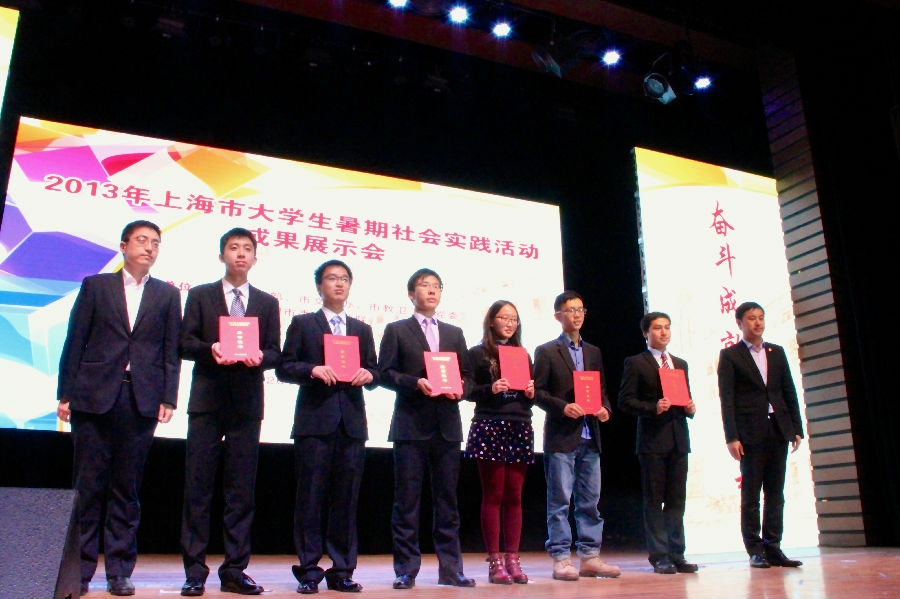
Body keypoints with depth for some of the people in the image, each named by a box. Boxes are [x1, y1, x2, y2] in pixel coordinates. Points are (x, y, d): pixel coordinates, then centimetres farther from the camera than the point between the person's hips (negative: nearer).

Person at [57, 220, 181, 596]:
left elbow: (171, 350, 8)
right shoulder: (95, 286, 10)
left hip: (142, 400, 1)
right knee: (88, 485, 3)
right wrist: (66, 394, 0)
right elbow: (75, 342, 6)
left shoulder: (167, 294, 11)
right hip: (94, 396, 0)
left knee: (127, 488, 5)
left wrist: (168, 398, -1)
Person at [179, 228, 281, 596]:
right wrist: (211, 349, -17)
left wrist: (259, 356, -14)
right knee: (198, 488, 0)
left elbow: (275, 352, 8)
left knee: (241, 490, 4)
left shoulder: (267, 303, 14)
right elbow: (186, 344, 3)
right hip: (207, 401, -1)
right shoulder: (200, 296, 10)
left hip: (247, 403, 1)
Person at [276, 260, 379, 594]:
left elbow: (374, 372, 16)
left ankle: (342, 572, 13)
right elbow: (284, 368, 2)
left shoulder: (362, 329, 20)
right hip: (315, 421, -3)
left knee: (346, 501, 5)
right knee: (310, 498, -3)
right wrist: (313, 370, -16)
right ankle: (308, 571, 6)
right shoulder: (302, 324, 10)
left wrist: (368, 375, -6)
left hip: (352, 423, 3)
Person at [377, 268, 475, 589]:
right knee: (406, 500, 0)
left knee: (447, 500, 7)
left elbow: (467, 375, 16)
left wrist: (459, 389, -6)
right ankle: (406, 570, 9)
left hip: (447, 426, 4)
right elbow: (385, 373, -2)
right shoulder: (397, 330, 7)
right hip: (411, 425, -3)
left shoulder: (454, 333, 17)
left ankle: (450, 569, 14)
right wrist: (415, 383, -17)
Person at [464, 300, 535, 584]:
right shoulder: (477, 354, 5)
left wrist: (531, 393, -2)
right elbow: (467, 391, -2)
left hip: (520, 429, 4)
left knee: (514, 496, 4)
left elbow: (532, 395, 20)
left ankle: (512, 560, 11)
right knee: (493, 495, -1)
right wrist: (490, 389, -18)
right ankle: (494, 562, 5)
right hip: (489, 428, -4)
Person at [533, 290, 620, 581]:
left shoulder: (593, 352, 17)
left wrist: (605, 408, -1)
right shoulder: (546, 351, 0)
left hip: (589, 436, 5)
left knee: (590, 500, 8)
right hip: (561, 436, -5)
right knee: (559, 500, -1)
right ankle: (561, 559, 6)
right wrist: (563, 407, -18)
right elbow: (538, 391, -5)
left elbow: (601, 388, 19)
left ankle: (590, 557, 16)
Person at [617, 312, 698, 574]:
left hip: (678, 439, 5)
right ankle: (659, 556, 5)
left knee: (677, 500, 7)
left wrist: (690, 408, 1)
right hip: (652, 439, -5)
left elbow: (686, 396, 23)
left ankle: (676, 554, 13)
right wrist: (653, 408, -18)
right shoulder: (636, 363, 1)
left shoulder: (681, 364, 18)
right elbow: (625, 400, -5)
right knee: (654, 501, 0)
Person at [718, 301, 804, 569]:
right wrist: (731, 437, -12)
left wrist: (797, 429, 6)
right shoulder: (729, 355, 1)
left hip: (778, 430, 5)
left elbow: (789, 392, 13)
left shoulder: (777, 352, 15)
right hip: (751, 433, -4)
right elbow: (726, 399, -5)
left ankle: (772, 548, 13)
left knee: (775, 492, 7)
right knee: (751, 494, 1)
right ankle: (755, 551, 7)